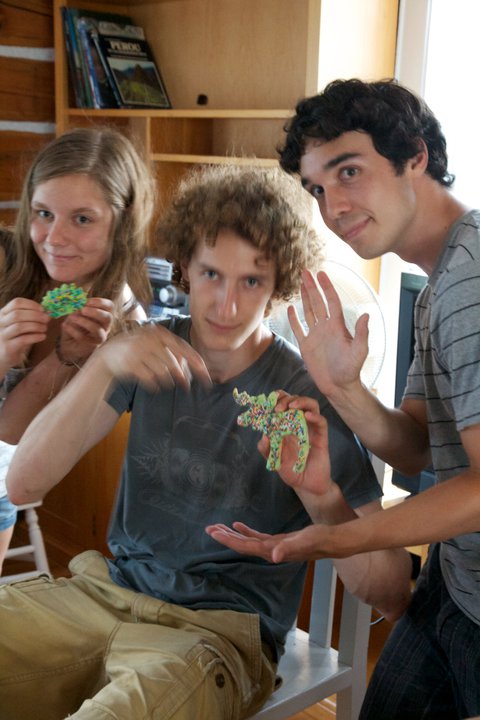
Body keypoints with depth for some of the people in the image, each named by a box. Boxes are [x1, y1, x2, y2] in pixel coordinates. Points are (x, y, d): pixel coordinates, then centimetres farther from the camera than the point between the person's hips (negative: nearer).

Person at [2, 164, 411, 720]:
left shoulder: (309, 401, -11)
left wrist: (322, 496, -30)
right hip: (110, 589, 5)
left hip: (216, 632, -4)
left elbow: (393, 596, -11)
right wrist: (103, 365, -21)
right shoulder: (155, 352, 2)